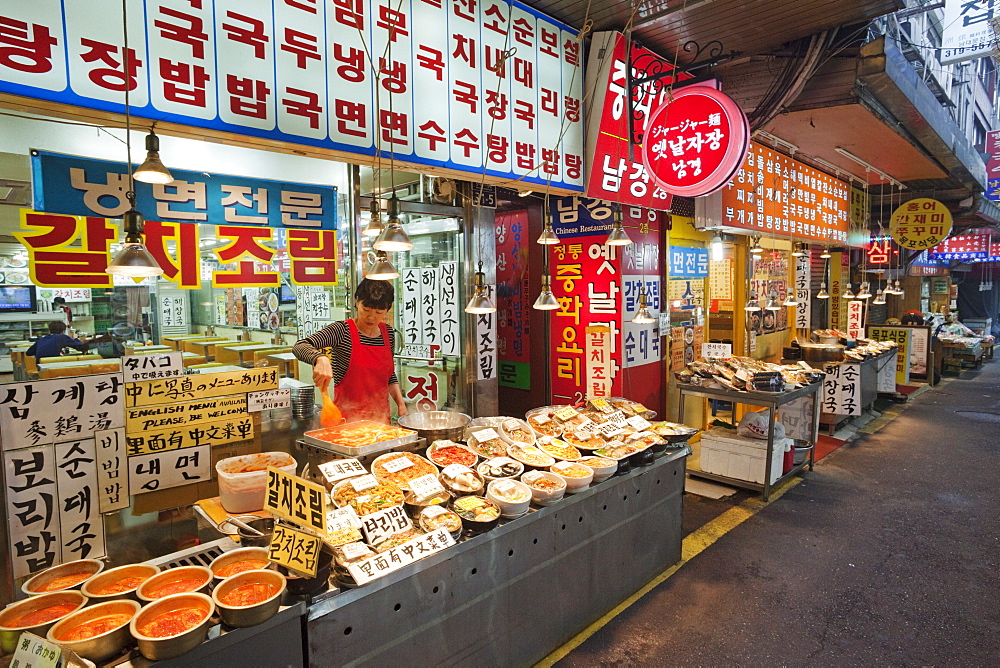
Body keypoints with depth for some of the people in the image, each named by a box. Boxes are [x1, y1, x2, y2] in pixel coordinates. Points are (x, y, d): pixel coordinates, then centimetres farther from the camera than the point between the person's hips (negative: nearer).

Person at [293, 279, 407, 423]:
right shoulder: (343, 330, -10)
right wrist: (321, 359, -40)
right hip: (347, 416, -5)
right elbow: (299, 347, -21)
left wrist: (400, 403, 8)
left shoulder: (388, 333, 7)